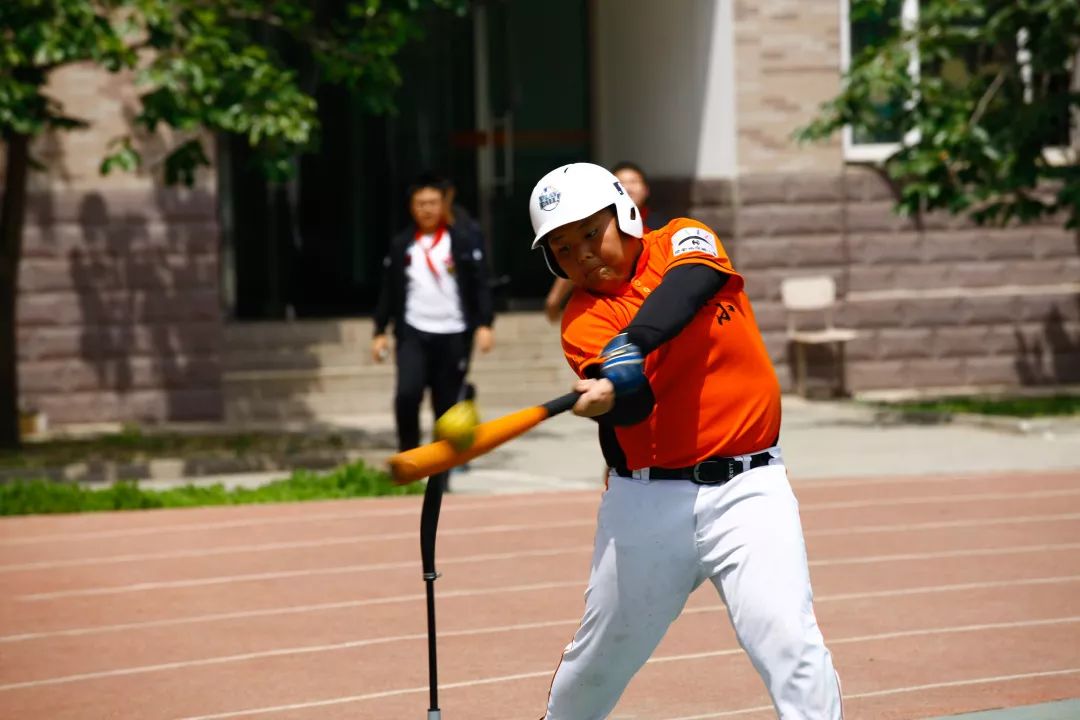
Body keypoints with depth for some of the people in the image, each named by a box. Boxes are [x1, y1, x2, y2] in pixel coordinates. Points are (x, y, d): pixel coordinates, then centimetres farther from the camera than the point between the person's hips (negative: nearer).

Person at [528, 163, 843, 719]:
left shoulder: (682, 240, 4)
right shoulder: (583, 323, -1)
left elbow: (687, 287, -20)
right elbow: (631, 407, -20)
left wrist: (631, 348, -35)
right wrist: (615, 392, -44)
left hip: (746, 488, -1)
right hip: (647, 501, 1)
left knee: (789, 643, -17)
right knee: (599, 659, 12)